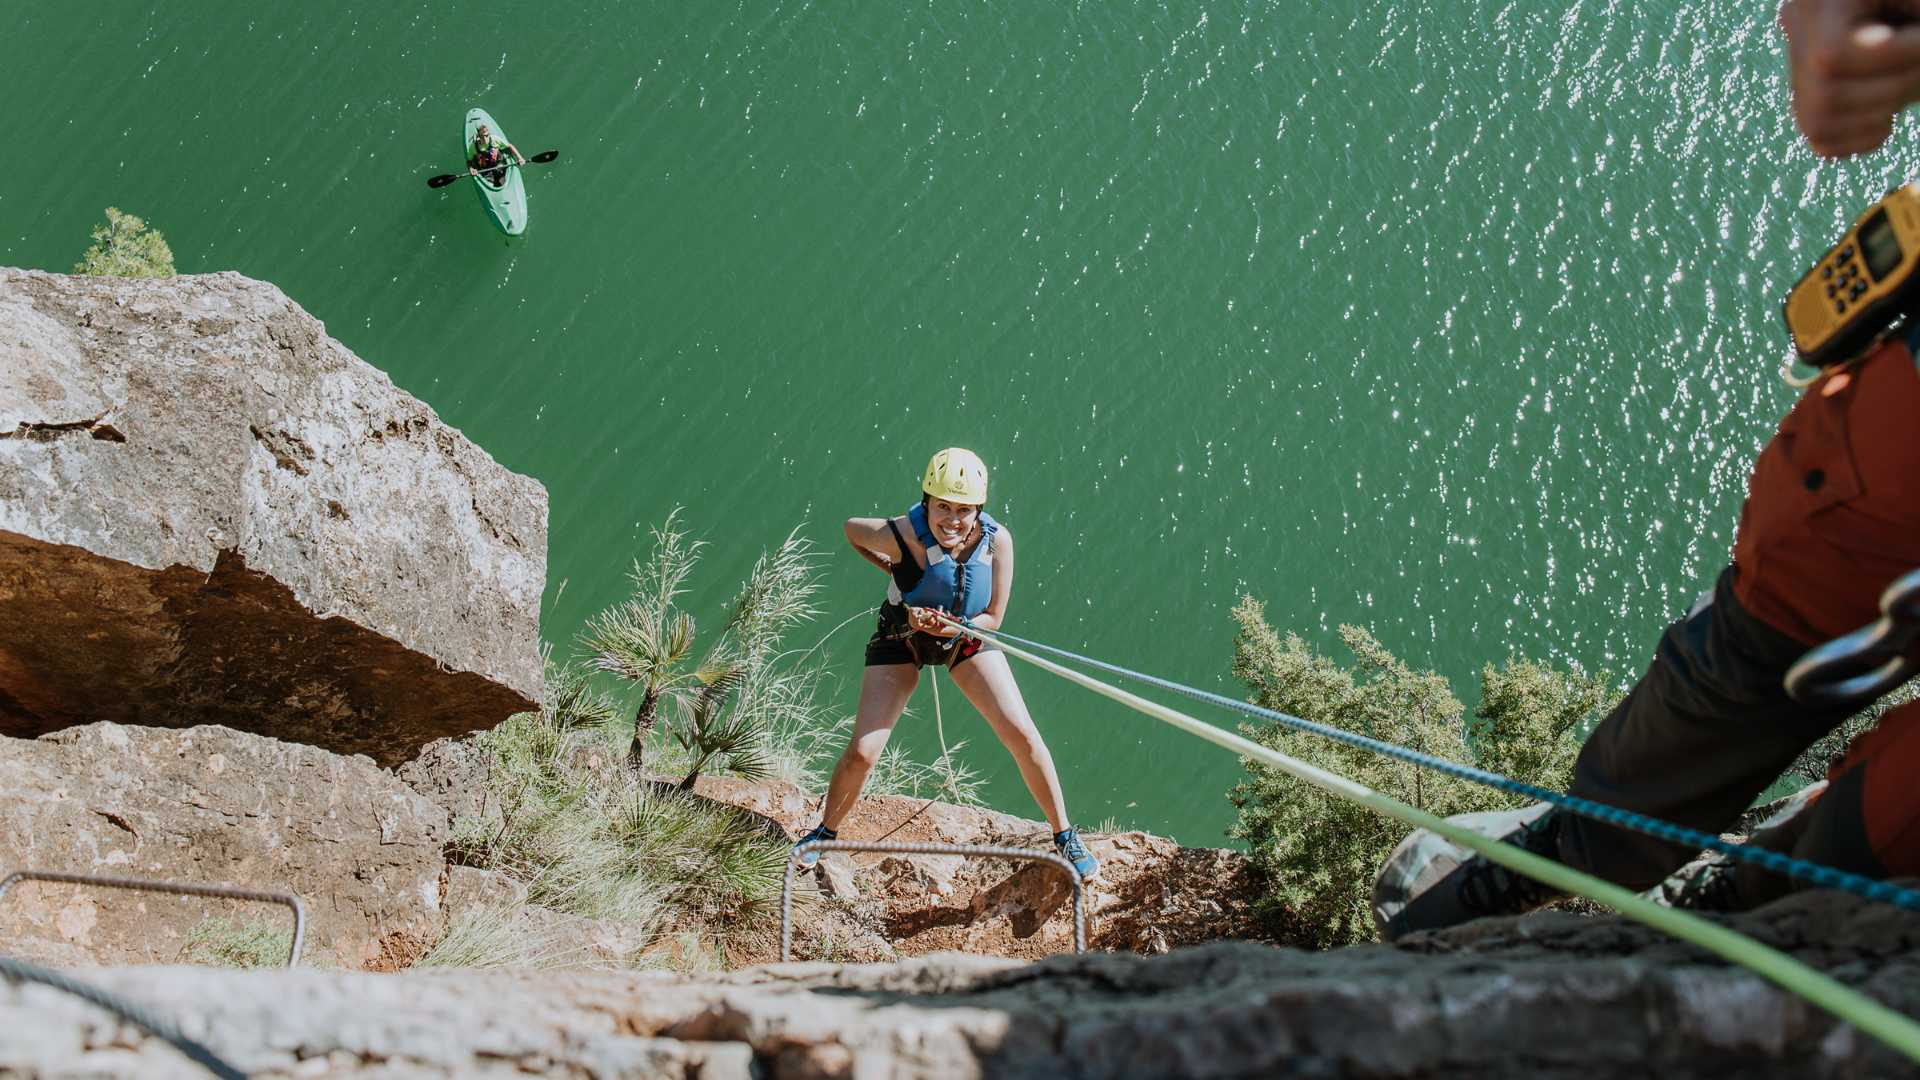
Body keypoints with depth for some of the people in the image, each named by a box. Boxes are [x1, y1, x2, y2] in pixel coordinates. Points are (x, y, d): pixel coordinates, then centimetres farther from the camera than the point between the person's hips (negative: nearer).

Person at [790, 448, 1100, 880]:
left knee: (1023, 735, -7)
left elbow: (993, 619, -15)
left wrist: (952, 625, -33)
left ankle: (1065, 837, 12)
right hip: (901, 638, -1)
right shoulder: (899, 535, -32)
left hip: (967, 637, 2)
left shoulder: (996, 540, -25)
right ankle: (825, 832, 23)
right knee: (861, 752, -7)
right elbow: (851, 528, -8)